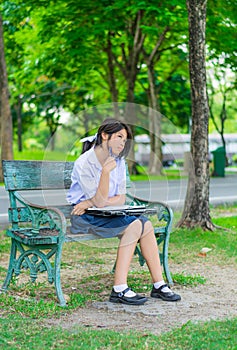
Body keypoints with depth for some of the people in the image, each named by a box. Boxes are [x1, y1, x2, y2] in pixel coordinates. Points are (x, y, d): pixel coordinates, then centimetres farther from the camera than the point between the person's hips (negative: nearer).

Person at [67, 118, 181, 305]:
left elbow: (121, 199, -1)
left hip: (109, 213, 7)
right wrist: (106, 171, -33)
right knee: (134, 226, -25)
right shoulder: (85, 163, -15)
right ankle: (119, 289, -25)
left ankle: (159, 285, -13)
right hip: (84, 218, -7)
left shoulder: (119, 162, 6)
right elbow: (100, 201, -20)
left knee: (145, 223, -17)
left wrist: (91, 203, -14)